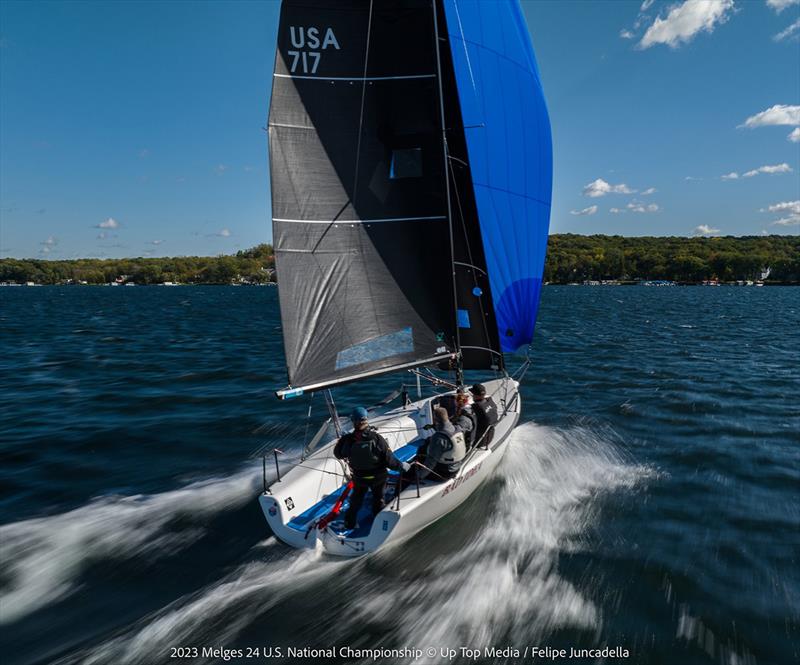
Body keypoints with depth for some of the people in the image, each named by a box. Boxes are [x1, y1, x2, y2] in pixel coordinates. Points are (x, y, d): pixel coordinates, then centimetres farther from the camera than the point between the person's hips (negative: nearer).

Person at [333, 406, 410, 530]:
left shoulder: (347, 440, -27)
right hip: (378, 477, -1)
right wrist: (402, 466, -7)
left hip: (359, 478, 1)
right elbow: (389, 460, -25)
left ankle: (349, 522, 46)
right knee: (378, 500, 28)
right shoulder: (377, 439, -32)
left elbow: (338, 454, -6)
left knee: (356, 499, 31)